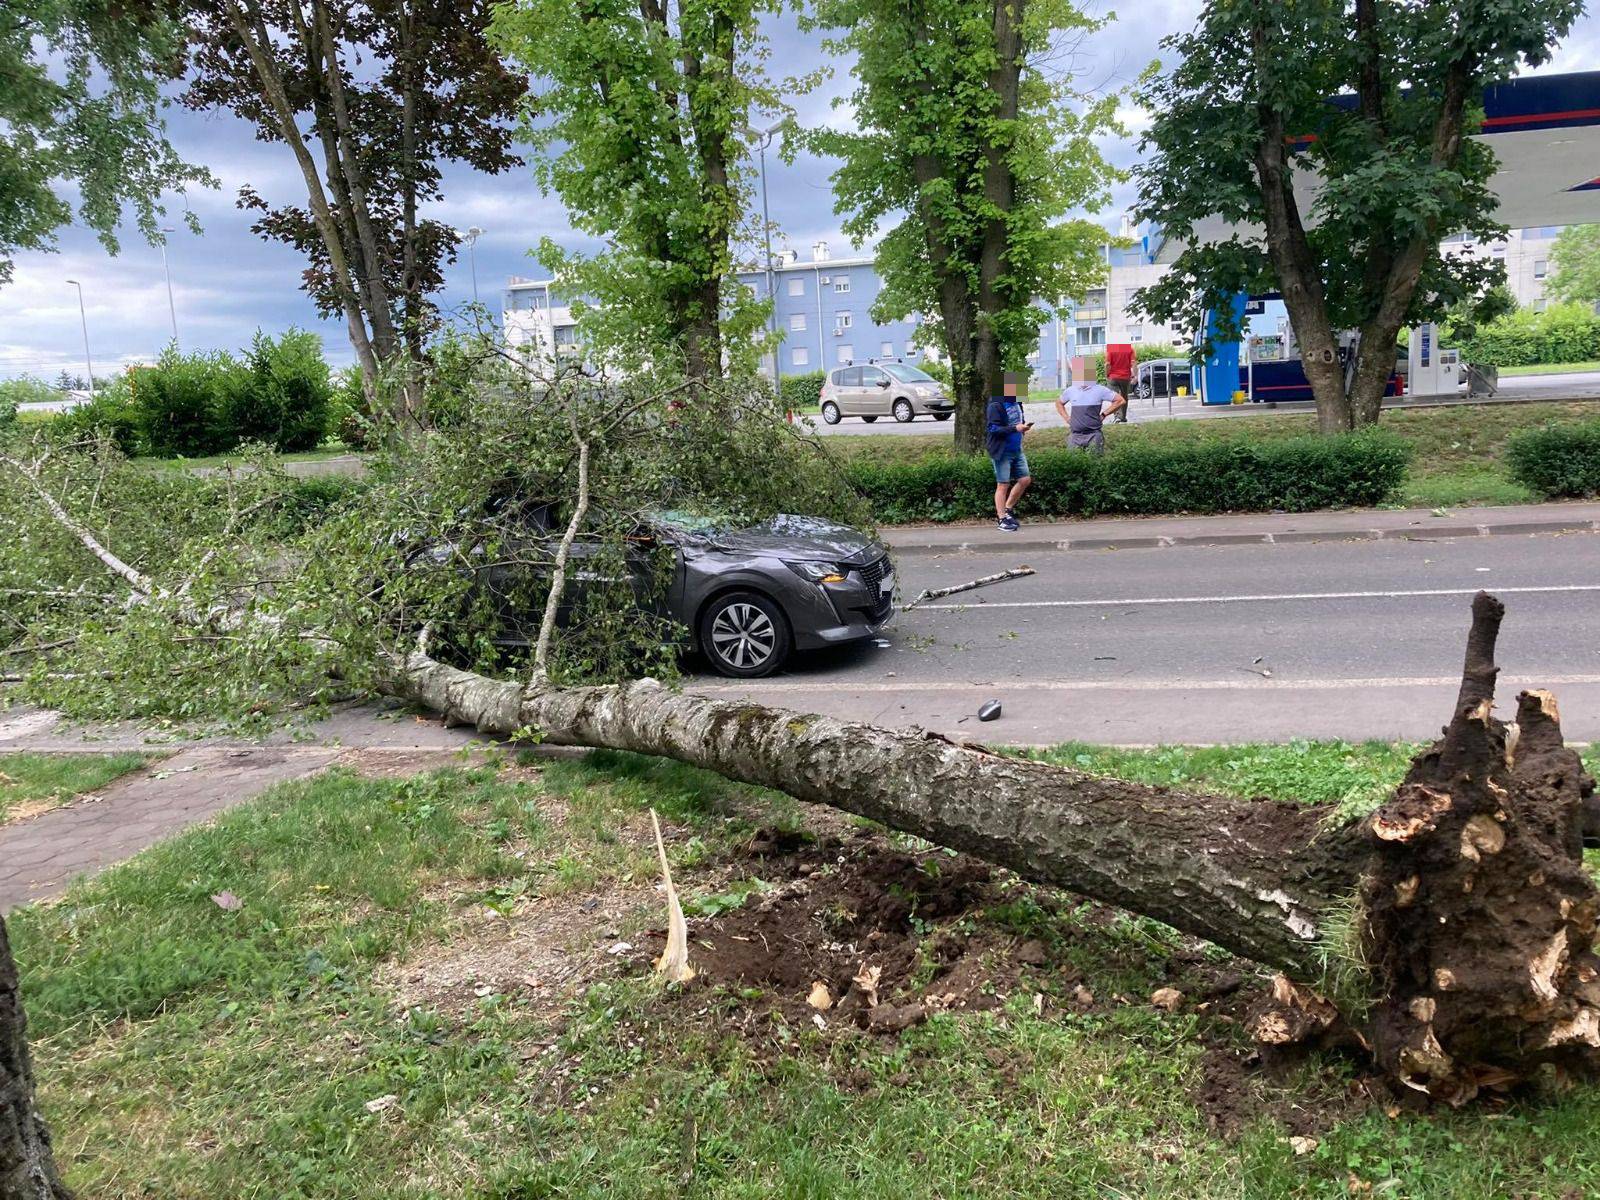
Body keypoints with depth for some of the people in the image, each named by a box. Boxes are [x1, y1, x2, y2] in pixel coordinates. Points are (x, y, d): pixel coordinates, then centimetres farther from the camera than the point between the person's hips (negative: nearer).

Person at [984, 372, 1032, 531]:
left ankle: (1007, 509, 24)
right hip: (1002, 451, -8)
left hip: (1017, 449, 8)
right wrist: (1015, 428, -25)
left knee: (1024, 480, 9)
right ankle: (1002, 518, 11)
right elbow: (993, 429, -21)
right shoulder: (996, 405, -17)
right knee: (1003, 485, 0)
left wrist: (1024, 426, -2)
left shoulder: (1016, 402, 6)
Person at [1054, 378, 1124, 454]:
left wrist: (1104, 414, 0)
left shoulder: (1099, 389, -1)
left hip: (1094, 434, -2)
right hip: (1074, 435, 2)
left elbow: (1121, 400, 1)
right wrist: (1066, 418, 11)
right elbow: (1059, 403, 26)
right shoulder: (1070, 391, 7)